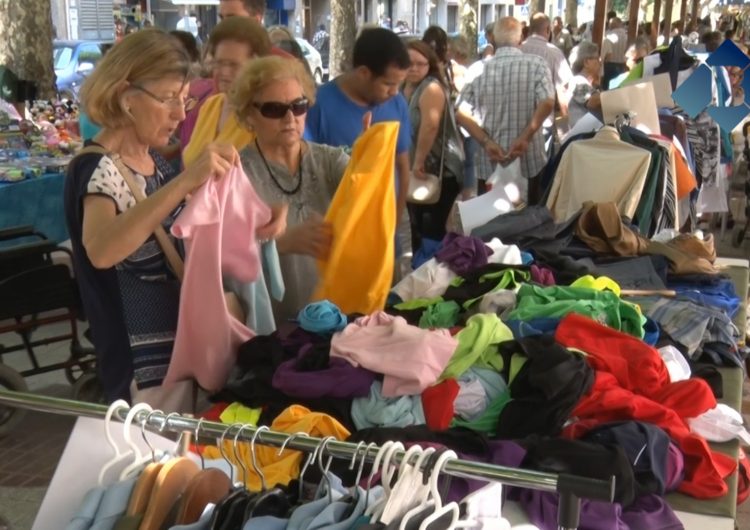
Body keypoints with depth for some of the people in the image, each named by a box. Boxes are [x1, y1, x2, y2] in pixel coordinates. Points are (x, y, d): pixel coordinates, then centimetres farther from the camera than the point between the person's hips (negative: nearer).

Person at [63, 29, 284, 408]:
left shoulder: (153, 162, 4)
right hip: (143, 366, -8)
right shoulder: (97, 170, -21)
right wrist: (184, 181, -47)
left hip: (180, 346, 8)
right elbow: (100, 251, -41)